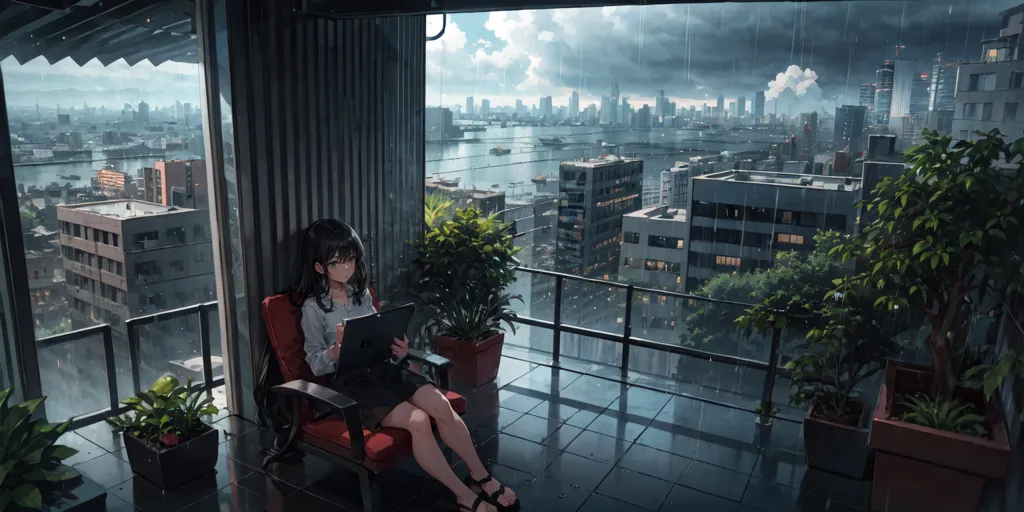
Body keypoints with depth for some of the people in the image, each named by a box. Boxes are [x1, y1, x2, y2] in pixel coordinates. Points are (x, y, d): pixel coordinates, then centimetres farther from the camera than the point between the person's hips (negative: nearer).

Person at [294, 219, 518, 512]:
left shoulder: (362, 294, 10)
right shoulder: (313, 308, -7)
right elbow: (316, 365, -6)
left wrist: (399, 351, -7)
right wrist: (336, 351, -28)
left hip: (382, 369, 5)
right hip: (349, 382, -5)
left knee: (441, 406, -19)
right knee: (418, 421, -27)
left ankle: (480, 477, -3)